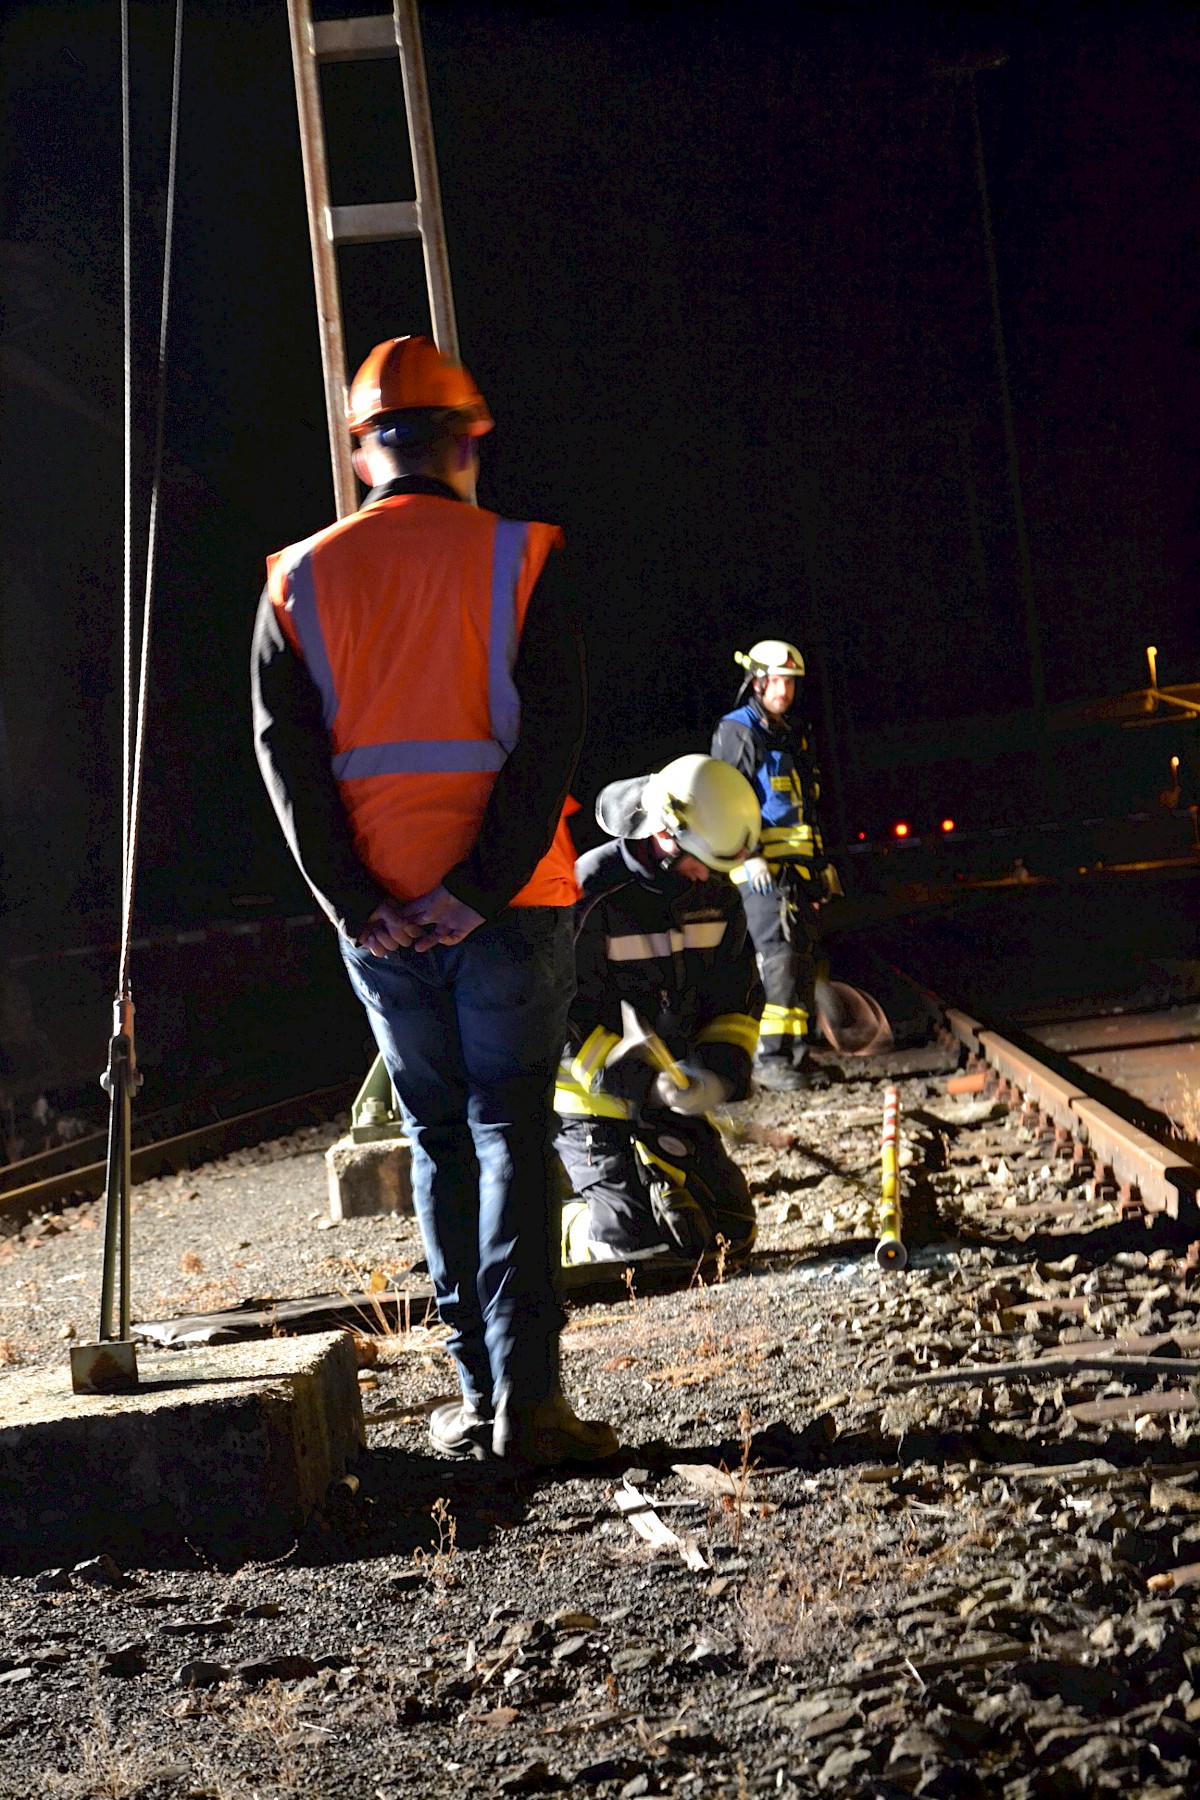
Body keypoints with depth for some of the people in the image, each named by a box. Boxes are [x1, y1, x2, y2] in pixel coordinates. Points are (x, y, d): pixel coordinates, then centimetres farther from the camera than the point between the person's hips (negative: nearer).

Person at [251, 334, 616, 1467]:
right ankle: (526, 1398, -4)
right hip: (506, 906, -2)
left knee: (438, 1139, 12)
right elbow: (548, 739, -12)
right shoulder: (518, 560, -3)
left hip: (377, 917, 2)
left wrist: (357, 903, -4)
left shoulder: (301, 580, 4)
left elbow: (287, 758, -2)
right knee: (513, 1135, 1)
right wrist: (478, 889, -13)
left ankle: (476, 1397, 14)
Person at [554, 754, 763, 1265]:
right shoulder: (590, 893, -21)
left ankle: (652, 1173, 26)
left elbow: (739, 997, 7)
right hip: (593, 1101, -6)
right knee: (639, 1243, -18)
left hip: (674, 1095, 7)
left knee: (731, 1232, 3)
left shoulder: (716, 893, 0)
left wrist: (722, 1067, -13)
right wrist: (645, 1083, -29)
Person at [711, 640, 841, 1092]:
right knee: (780, 955, -16)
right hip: (763, 866, -9)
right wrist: (749, 855, -22)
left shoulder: (795, 737, 22)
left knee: (803, 956, 9)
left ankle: (796, 1050, 15)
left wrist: (824, 863, 26)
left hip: (801, 867, 9)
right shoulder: (736, 732, -4)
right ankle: (771, 1056, -17)